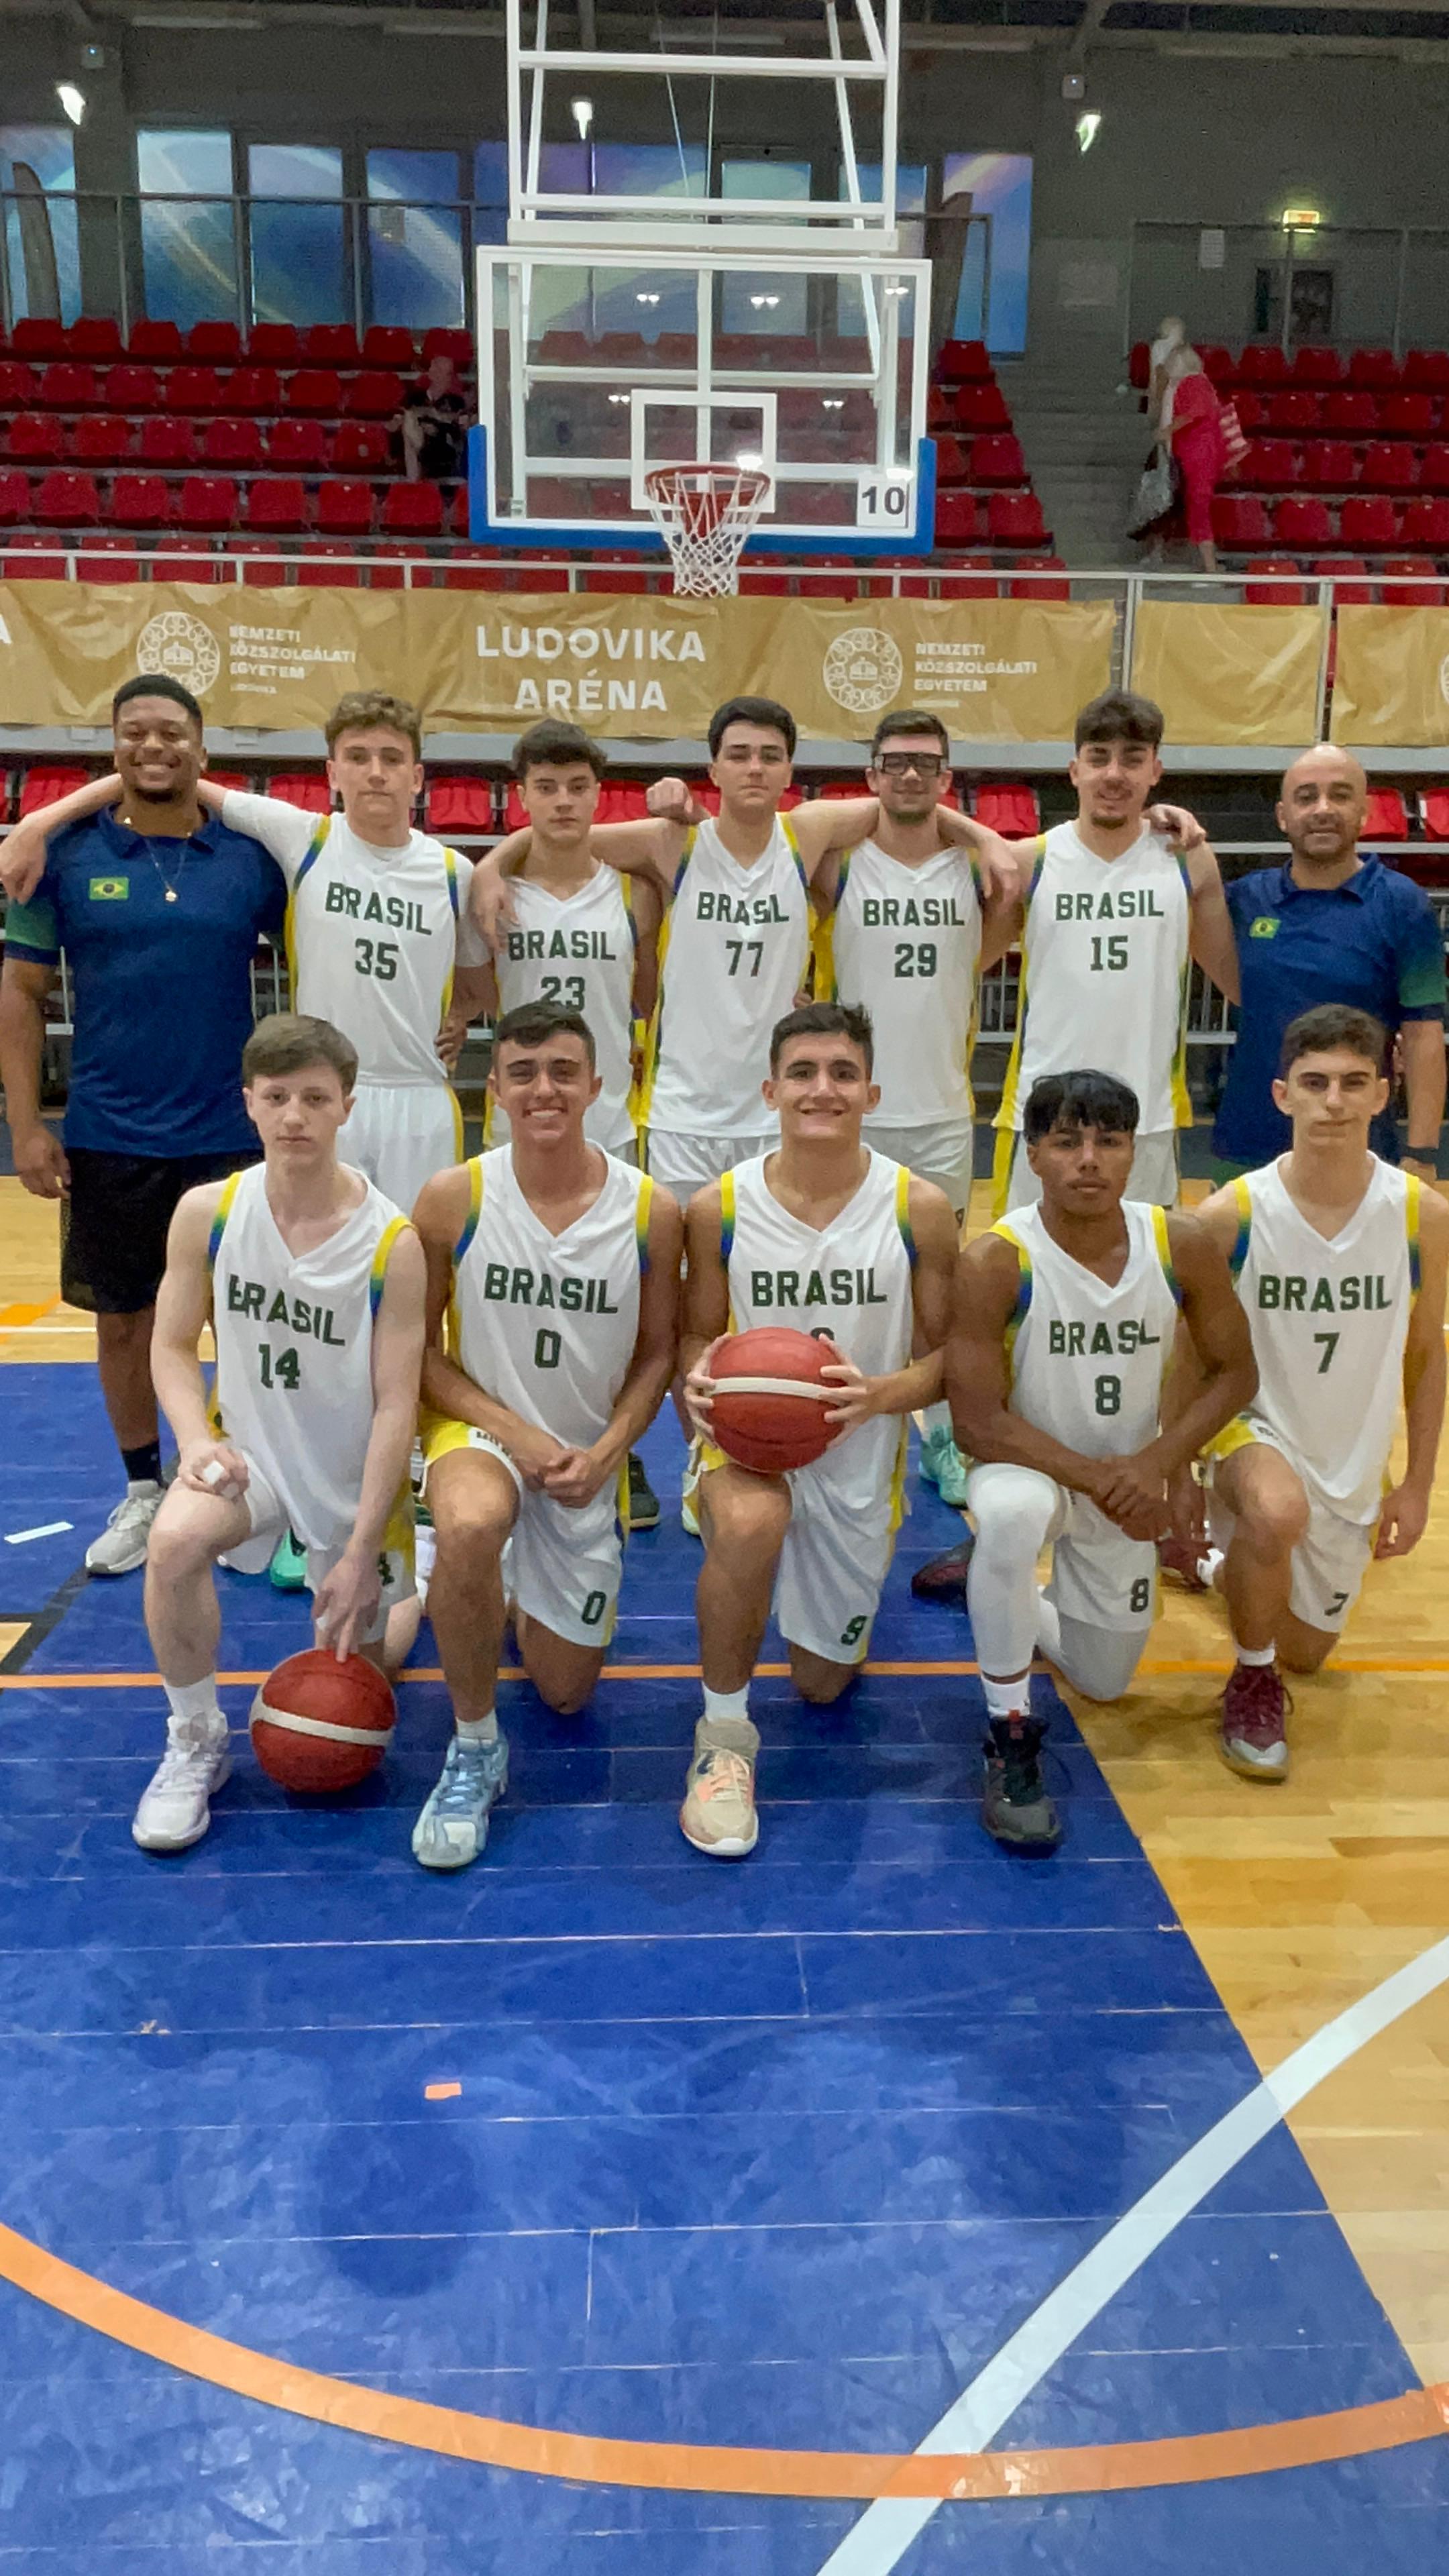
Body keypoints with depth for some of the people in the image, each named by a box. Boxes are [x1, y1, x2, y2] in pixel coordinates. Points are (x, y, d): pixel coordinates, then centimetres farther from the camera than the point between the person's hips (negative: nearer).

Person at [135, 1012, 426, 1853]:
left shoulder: (392, 1242, -21)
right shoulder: (208, 1212, -13)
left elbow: (395, 1405, -18)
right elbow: (174, 1344, -1)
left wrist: (363, 1550, -19)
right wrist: (197, 1438, -21)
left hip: (353, 1472, -1)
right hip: (250, 1446, 1)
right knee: (174, 1542, -32)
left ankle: (398, 1580, 46)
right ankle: (196, 1743, -8)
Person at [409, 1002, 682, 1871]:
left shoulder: (650, 1211, -10)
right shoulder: (453, 1198, -14)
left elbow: (657, 1352, 0)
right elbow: (421, 1349, -7)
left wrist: (605, 1451, -14)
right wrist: (512, 1431, -18)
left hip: (589, 1461, 2)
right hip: (480, 1431, -2)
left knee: (566, 1692, 11)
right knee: (471, 1530, -40)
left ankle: (514, 1593, 47)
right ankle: (475, 1750, -15)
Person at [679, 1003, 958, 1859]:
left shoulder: (920, 1209, -12)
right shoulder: (718, 1208, -11)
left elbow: (945, 1357, -6)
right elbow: (702, 1335, 1)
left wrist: (877, 1394, -27)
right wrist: (700, 1379, -23)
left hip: (862, 1455, 2)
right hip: (748, 1438, -1)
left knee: (824, 1682, 15)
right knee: (749, 1525, -39)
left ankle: (842, 1599, 52)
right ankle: (724, 1734, -14)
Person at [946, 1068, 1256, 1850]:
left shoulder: (1183, 1246, -17)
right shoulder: (995, 1262, -27)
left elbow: (1232, 1372, -6)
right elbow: (978, 1423, -25)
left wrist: (1156, 1461, -21)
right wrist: (1094, 1476, -28)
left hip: (1130, 1480, 4)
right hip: (1030, 1467, -4)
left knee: (1104, 1682, 15)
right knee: (1009, 1514, -42)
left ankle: (1007, 1596, 47)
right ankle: (1010, 1734, -19)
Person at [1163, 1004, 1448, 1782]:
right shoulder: (1230, 1216, -19)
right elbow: (1192, 1359, -9)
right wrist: (1181, 1479, -8)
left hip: (1355, 1463, 4)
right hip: (1254, 1432, -4)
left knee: (1307, 1650, 20)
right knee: (1277, 1510, -40)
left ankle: (1210, 1563, 52)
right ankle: (1252, 1684, -11)